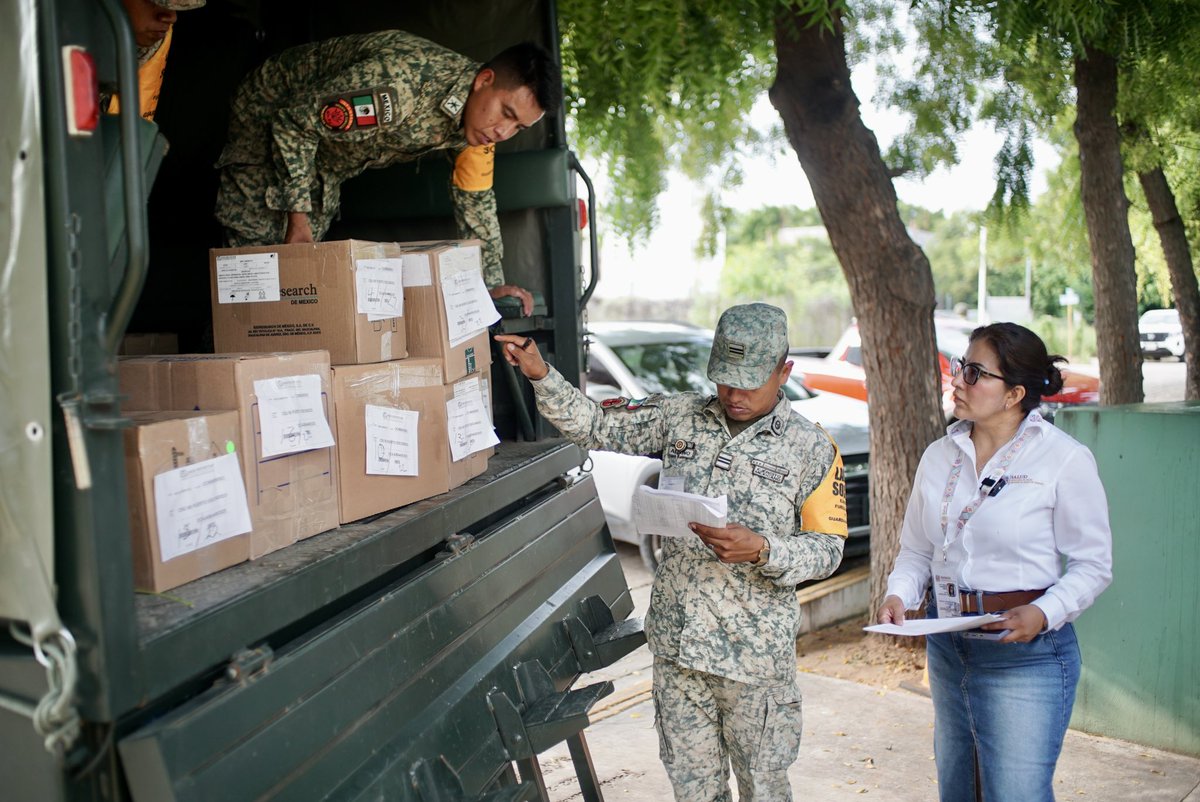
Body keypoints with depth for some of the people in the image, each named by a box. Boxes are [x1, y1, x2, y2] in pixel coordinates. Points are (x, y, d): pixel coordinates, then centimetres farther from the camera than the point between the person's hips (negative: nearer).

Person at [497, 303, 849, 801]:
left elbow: (828, 549, -4)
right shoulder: (680, 417, 4)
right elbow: (594, 427, 6)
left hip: (755, 652, -3)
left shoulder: (811, 448, -4)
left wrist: (760, 550, -22)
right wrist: (539, 375, -8)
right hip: (676, 642, 3)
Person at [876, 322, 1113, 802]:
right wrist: (898, 595, -8)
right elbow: (916, 549, 11)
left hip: (1026, 652, -6)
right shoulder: (939, 456, 5)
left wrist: (1043, 613, -21)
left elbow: (1093, 564, -6)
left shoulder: (1064, 459, -10)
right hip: (946, 648, 6)